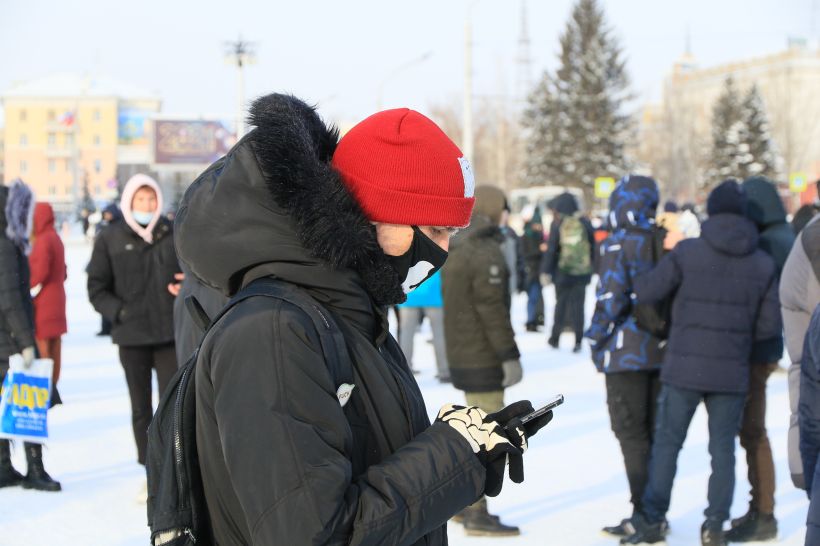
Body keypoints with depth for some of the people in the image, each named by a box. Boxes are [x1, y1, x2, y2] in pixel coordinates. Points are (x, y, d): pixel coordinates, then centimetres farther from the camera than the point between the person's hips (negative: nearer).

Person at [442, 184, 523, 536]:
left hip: (461, 356, 9)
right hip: (483, 359, -9)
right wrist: (510, 357, -18)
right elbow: (493, 311, -22)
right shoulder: (486, 253, -18)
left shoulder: (454, 250, 10)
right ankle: (476, 514, 1)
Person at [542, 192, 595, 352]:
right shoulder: (584, 223, 1)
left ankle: (555, 337, 18)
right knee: (578, 305, 5)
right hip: (582, 272, 1)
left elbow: (551, 249, -6)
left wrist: (546, 271, -2)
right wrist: (591, 267, 16)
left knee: (561, 303, 13)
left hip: (563, 272, -1)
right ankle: (578, 340, 0)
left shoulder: (557, 224, -6)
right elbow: (593, 247, 6)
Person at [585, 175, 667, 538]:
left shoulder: (617, 245, -13)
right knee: (655, 433, 14)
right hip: (662, 350, 6)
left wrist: (596, 338, -5)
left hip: (626, 354, -6)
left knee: (632, 436, 0)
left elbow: (611, 299, -17)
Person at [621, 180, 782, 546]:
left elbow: (646, 292, -5)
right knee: (723, 449, 11)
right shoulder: (763, 263, 2)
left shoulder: (687, 252, -8)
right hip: (732, 374, 2)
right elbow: (770, 325, 2)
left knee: (666, 443, 9)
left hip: (684, 368, -2)